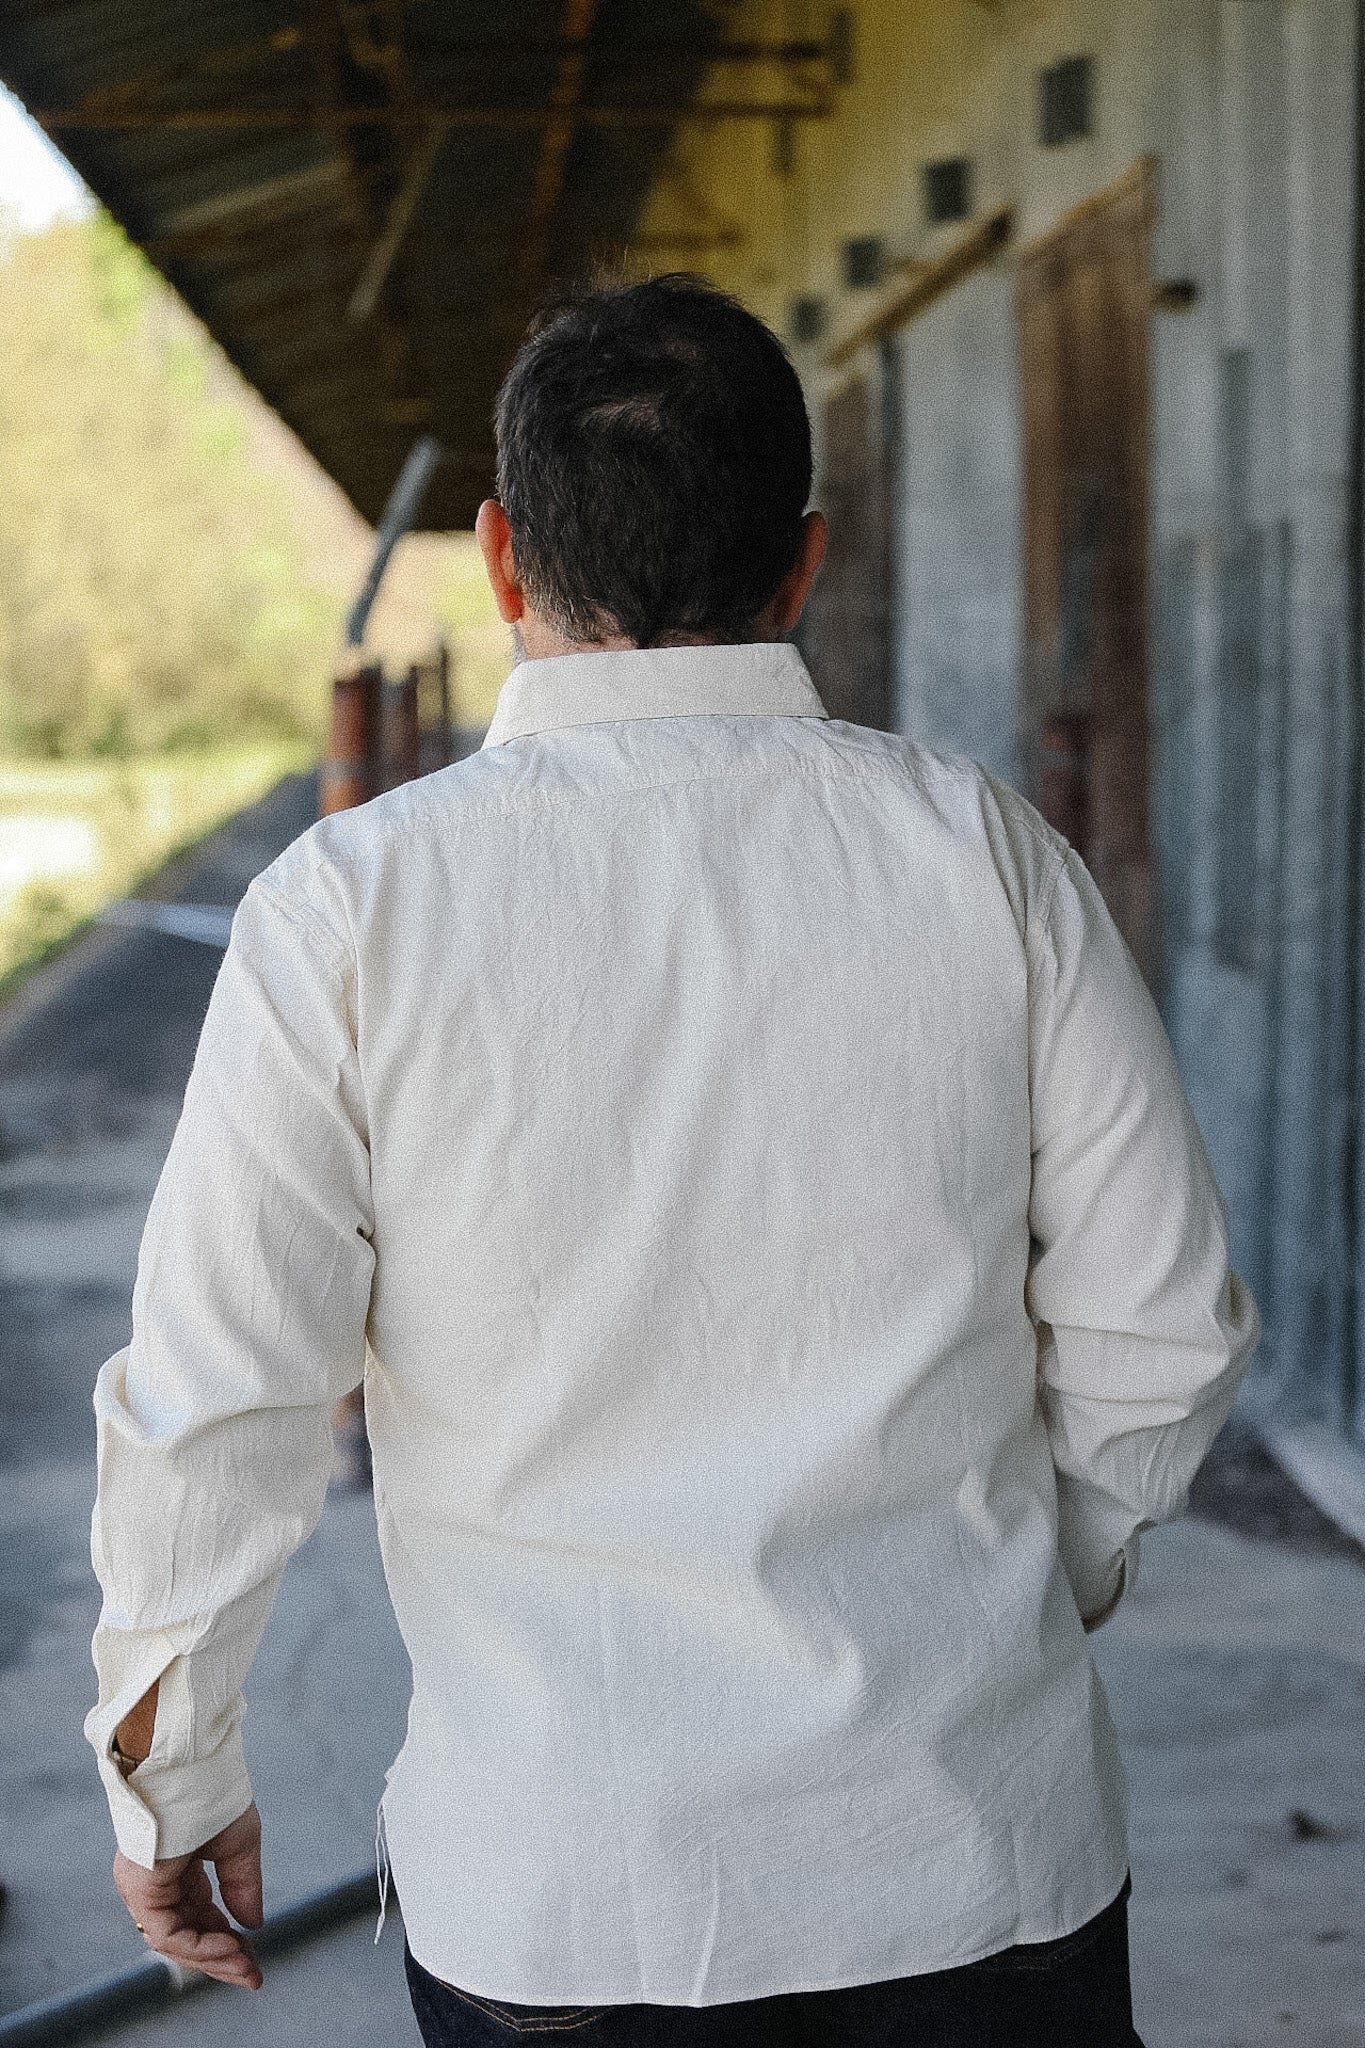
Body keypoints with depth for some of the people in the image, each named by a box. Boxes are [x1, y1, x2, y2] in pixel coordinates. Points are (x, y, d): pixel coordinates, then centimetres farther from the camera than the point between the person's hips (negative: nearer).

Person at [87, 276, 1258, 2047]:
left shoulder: (350, 905, -10)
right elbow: (1161, 1334, -1)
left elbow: (213, 1408, -8)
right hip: (984, 1852, 1)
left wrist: (171, 1782, 7)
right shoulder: (985, 853, -6)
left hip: (561, 1900, -1)